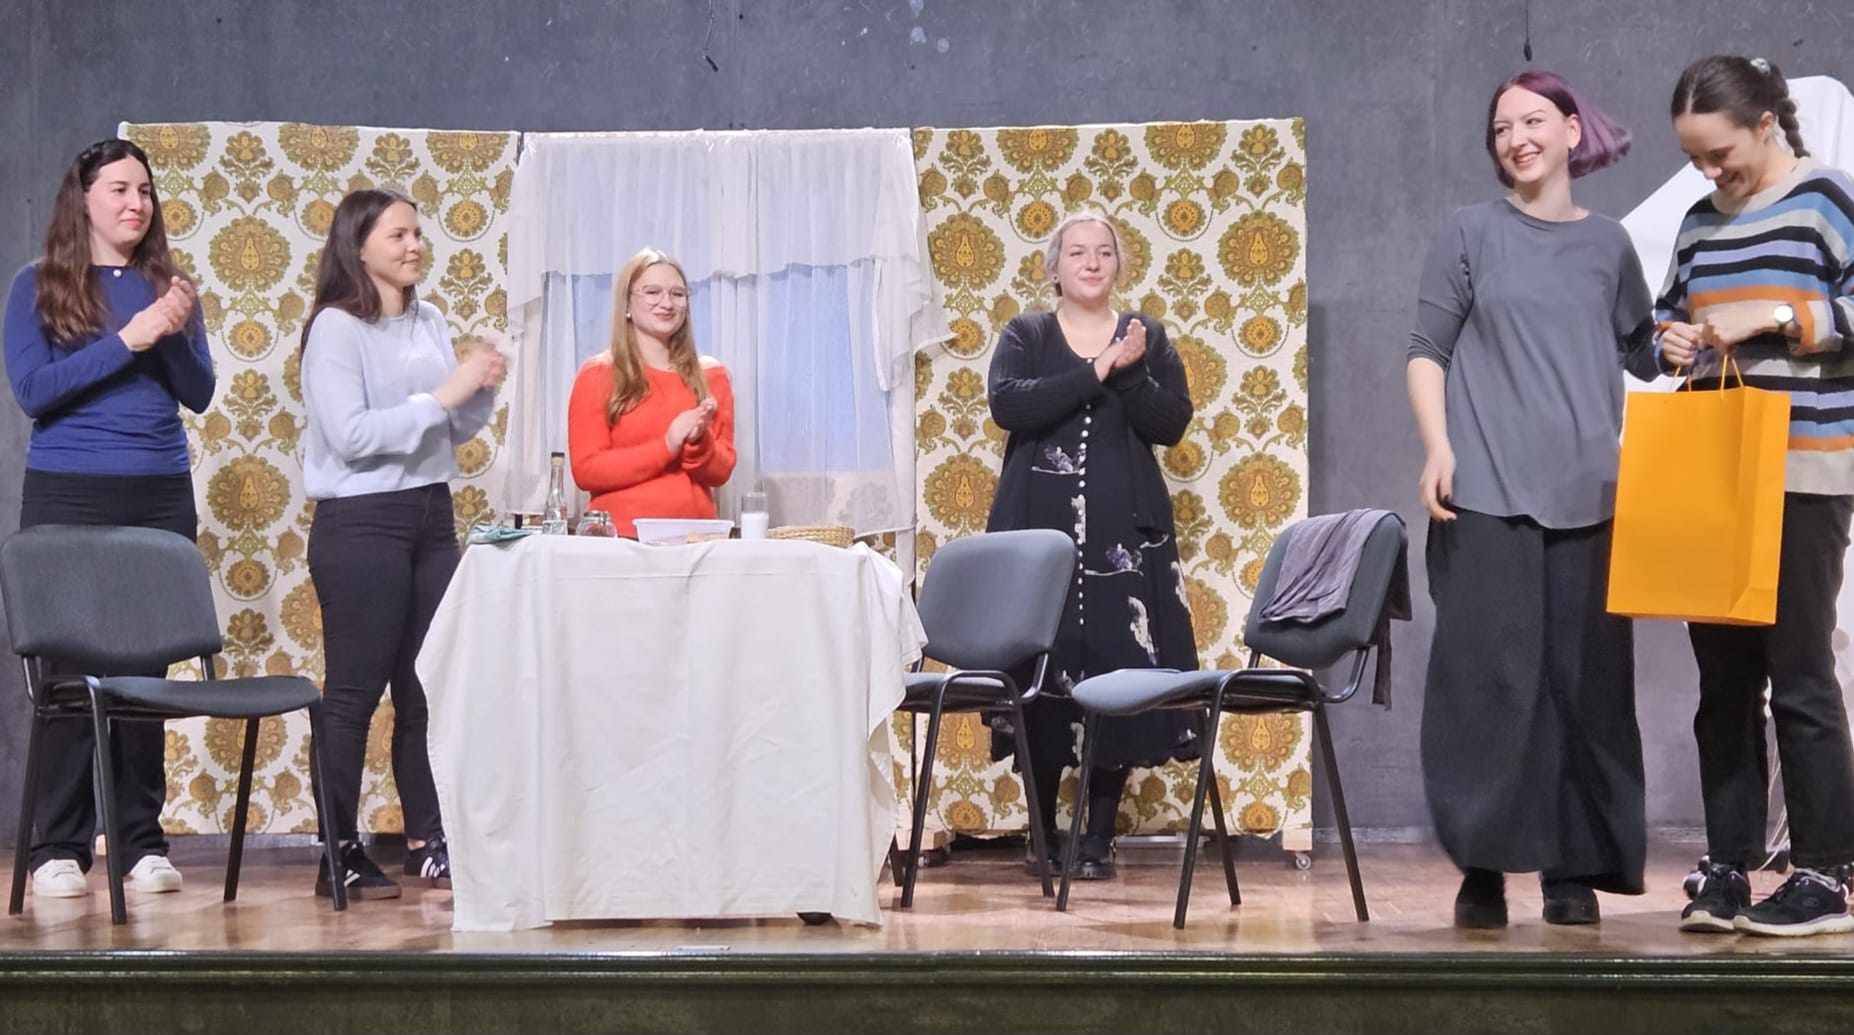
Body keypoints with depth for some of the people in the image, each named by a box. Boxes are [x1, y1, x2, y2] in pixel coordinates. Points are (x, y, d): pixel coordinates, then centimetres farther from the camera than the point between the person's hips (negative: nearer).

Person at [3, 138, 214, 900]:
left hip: (160, 498, 3)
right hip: (68, 498, -3)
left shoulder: (165, 285, 9)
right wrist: (129, 339, -16)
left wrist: (178, 334, -13)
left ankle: (142, 842, 8)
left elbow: (199, 396, 7)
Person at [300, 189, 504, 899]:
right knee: (354, 690, -3)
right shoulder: (336, 328, -9)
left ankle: (427, 842, 15)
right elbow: (351, 435, -19)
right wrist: (443, 394, -18)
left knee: (427, 686, 7)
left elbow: (455, 432, 19)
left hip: (430, 515, 7)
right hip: (360, 521, -7)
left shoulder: (429, 322, 12)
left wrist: (481, 391, -1)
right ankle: (340, 855, 1)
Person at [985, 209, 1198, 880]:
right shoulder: (1025, 336, 8)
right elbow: (1007, 404, -11)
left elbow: (1172, 423, 1)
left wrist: (1130, 372, -14)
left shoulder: (1146, 337, 13)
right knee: (1040, 678, -4)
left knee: (1119, 676, -5)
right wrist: (1097, 372, -15)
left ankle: (1099, 837, 2)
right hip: (1039, 528, -1)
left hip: (1123, 530, 1)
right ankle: (1044, 836, 6)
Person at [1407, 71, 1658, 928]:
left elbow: (1641, 352, 17)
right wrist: (1437, 447, -8)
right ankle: (1483, 865, 0)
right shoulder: (1472, 232, 6)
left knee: (1585, 675, 1)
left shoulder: (1608, 244, 13)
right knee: (1488, 672, -6)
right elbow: (1427, 349, 3)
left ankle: (1572, 867, 7)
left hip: (1587, 492, 2)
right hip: (1487, 489, -2)